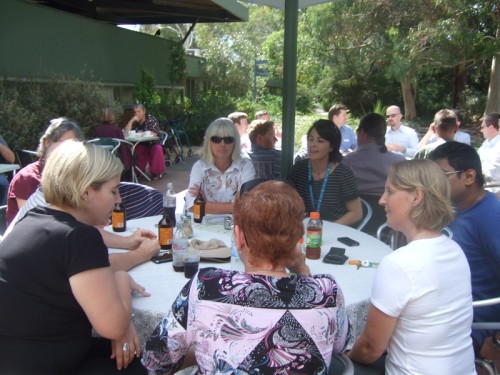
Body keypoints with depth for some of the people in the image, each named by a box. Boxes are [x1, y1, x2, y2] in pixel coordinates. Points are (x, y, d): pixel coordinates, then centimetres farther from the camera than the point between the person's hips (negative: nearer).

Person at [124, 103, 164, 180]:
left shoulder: (151, 119, -6)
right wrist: (132, 120, -17)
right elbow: (126, 132, -10)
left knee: (157, 149, -34)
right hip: (140, 145, 3)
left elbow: (154, 134, -19)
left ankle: (157, 172, -15)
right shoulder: (134, 122, 5)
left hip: (153, 144, -3)